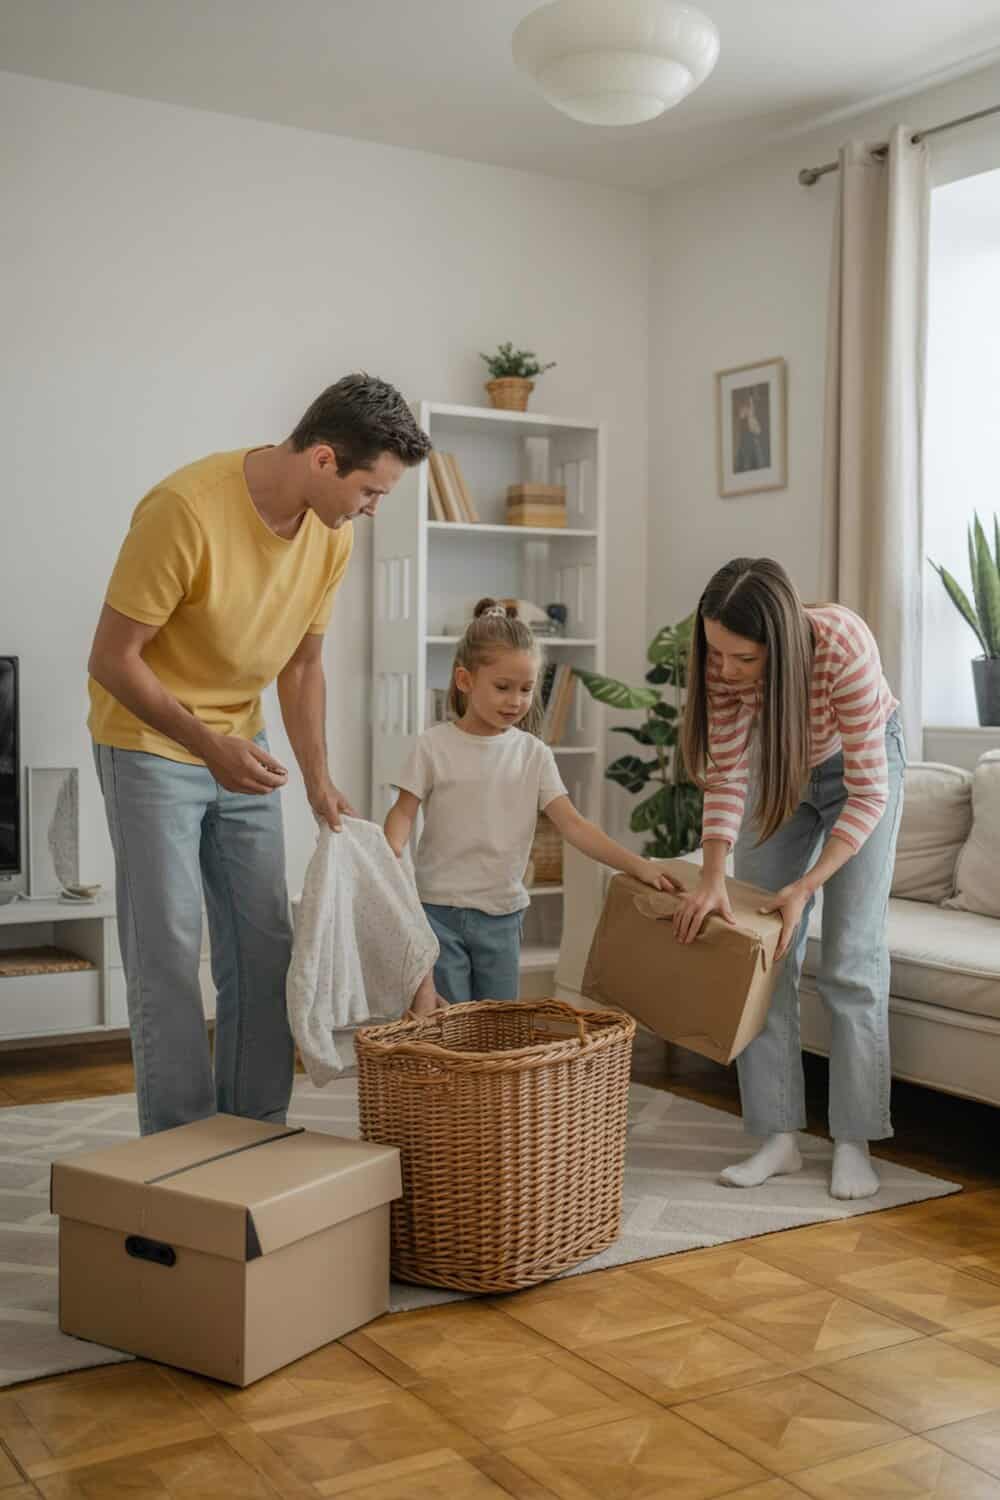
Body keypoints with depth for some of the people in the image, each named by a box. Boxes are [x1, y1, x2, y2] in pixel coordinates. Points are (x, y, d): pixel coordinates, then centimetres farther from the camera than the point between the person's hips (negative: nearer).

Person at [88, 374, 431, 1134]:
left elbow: (303, 664, 6)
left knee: (265, 947, 7)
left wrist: (319, 778, -2)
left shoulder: (333, 534, -6)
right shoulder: (186, 508, -27)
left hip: (243, 745, 7)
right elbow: (112, 658, -22)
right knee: (169, 951, -5)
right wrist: (207, 745, -31)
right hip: (151, 744, -6)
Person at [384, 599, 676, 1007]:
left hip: (502, 914, 3)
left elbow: (573, 824, -3)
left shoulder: (533, 754, 2)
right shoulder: (434, 745, -5)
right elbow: (404, 811, -5)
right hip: (439, 908, -3)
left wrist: (638, 865, -15)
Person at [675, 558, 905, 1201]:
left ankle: (855, 1143, 1)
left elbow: (868, 792, -32)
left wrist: (806, 886, -36)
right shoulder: (720, 660, -28)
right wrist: (714, 877, -38)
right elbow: (726, 776, -24)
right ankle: (780, 1136, 4)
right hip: (779, 766, 4)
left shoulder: (845, 646, -39)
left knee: (851, 961, -9)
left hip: (861, 766, -3)